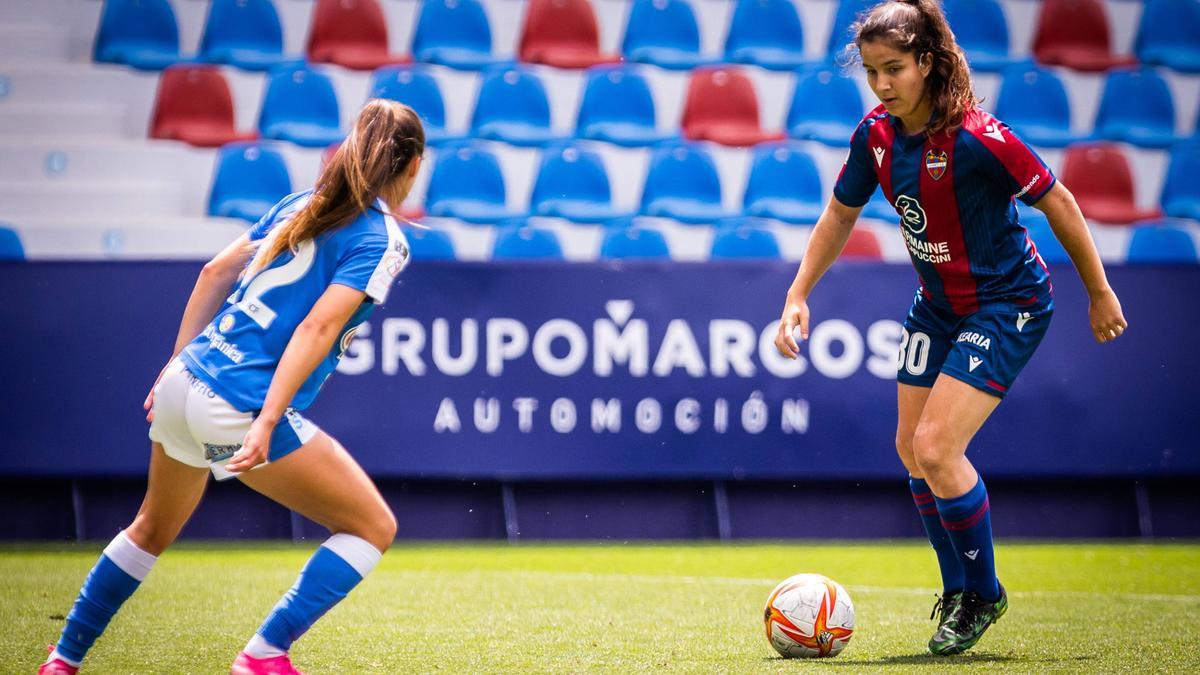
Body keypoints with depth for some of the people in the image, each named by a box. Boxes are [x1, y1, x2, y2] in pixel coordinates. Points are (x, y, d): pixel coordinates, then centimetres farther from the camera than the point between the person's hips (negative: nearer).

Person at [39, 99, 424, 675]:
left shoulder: (300, 205, 15)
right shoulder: (382, 240, -7)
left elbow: (215, 272, 16)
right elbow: (317, 328, -19)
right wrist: (266, 425, -24)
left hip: (184, 385, 8)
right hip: (240, 410, -8)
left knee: (152, 530, 30)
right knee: (373, 526, 4)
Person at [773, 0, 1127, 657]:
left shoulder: (977, 137, -27)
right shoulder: (876, 134, -7)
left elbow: (1057, 201, -17)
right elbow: (839, 215, 10)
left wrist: (1099, 293, -8)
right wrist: (797, 296, 5)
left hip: (1007, 303, -8)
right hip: (937, 302, 8)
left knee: (936, 448, -17)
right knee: (911, 448, 11)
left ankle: (982, 594, 5)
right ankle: (958, 592, 30)